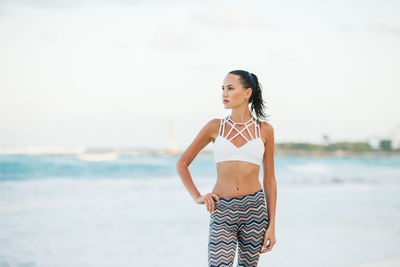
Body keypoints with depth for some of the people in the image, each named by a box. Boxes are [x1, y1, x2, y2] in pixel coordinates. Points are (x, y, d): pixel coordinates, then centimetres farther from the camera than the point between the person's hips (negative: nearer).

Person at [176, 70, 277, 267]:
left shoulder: (264, 130, 5)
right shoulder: (215, 127, 5)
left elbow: (269, 180, 8)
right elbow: (182, 163, 13)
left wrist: (272, 225, 3)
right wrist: (197, 197, 0)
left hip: (254, 209, 1)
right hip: (222, 211, -1)